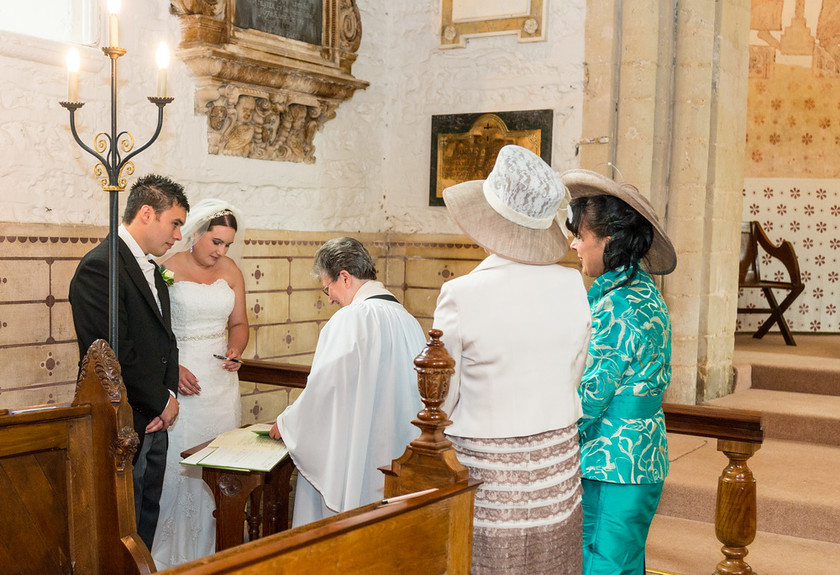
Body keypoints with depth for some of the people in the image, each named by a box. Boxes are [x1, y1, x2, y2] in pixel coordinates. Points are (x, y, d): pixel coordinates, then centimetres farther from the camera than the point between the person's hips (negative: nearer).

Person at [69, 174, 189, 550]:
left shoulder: (150, 268, 13)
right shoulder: (100, 267, -17)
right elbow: (115, 354, -22)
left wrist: (168, 395, -1)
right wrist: (162, 401, -11)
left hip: (153, 423, 9)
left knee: (147, 517, 16)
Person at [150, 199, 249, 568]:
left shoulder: (230, 270, 9)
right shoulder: (168, 268, -6)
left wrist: (235, 350, -3)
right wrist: (171, 368, -19)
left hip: (221, 381, 5)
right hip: (179, 379, -4)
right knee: (177, 467, -5)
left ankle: (215, 550, 16)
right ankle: (171, 557, 8)